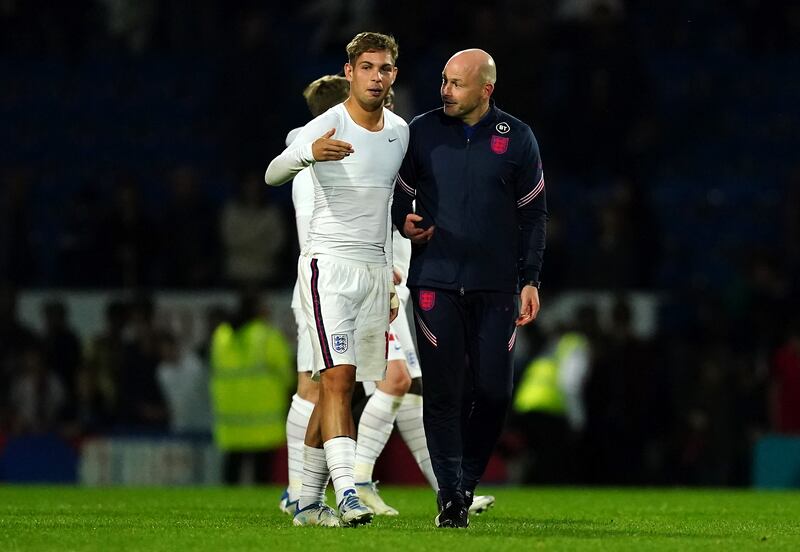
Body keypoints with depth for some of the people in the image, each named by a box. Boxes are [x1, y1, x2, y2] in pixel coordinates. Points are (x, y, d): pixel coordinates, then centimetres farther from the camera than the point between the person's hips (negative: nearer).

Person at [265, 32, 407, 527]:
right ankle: (347, 493, -26)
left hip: (375, 271, 6)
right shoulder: (327, 127, -10)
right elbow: (273, 174, -26)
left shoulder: (399, 131, 11)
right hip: (329, 263, -6)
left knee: (341, 387, 7)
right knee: (338, 376, -17)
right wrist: (308, 154, -48)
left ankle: (309, 502, 12)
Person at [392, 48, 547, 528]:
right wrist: (405, 222, -8)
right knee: (444, 390, -6)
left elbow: (534, 214, 8)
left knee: (494, 390, -4)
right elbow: (401, 193, 15)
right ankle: (451, 496, -1)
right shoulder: (421, 132, 4)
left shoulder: (517, 139, 3)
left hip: (496, 287, 0)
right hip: (435, 282, 0)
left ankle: (468, 480, 17)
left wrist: (530, 280, 3)